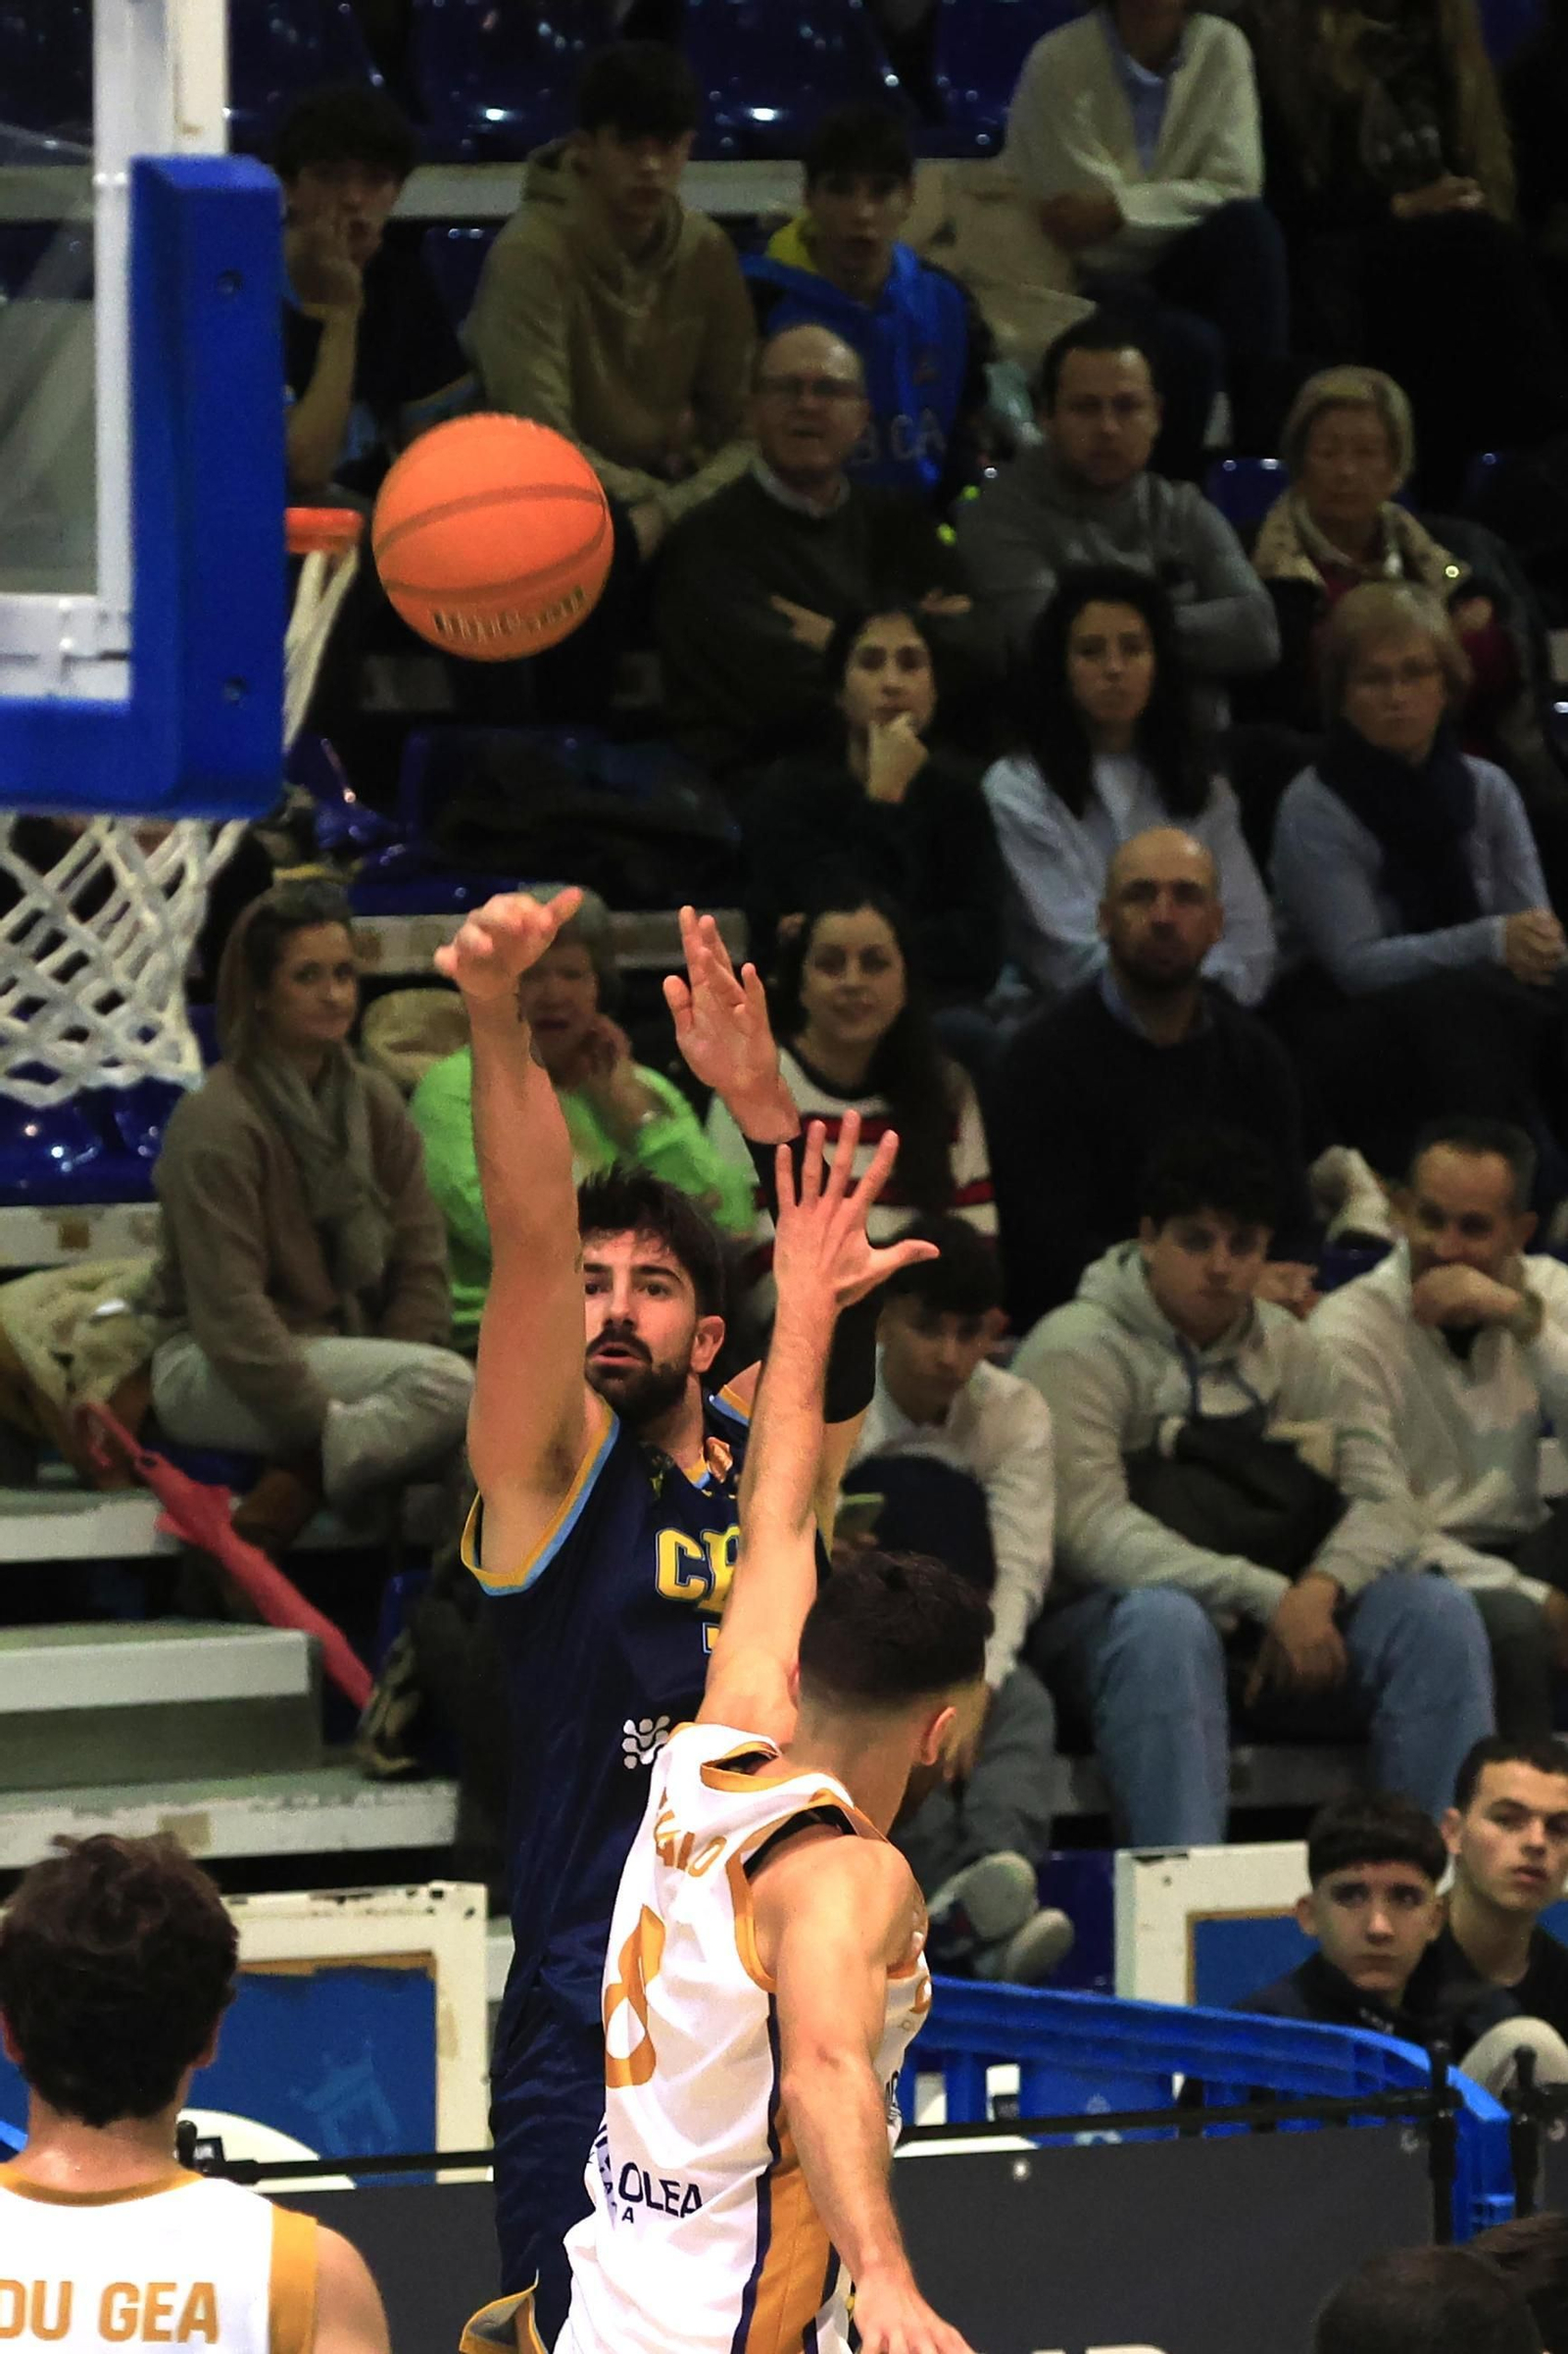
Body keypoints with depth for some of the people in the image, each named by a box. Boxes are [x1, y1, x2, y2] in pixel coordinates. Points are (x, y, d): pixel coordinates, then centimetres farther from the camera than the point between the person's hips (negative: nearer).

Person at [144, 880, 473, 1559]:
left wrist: (395, 1383, -9)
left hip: (343, 1345, 7)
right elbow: (229, 1308, -18)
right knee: (448, 1383, -31)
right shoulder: (217, 1123, -12)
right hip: (211, 1371, -7)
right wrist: (324, 1421, -25)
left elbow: (421, 1261, 8)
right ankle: (283, 1501, -23)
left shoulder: (375, 1103, 10)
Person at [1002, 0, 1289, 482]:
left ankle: (1265, 420, -26)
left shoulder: (1221, 49, -3)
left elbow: (1237, 187, -12)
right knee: (1191, 345, -32)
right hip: (1080, 278, -4)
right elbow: (1086, 220, -13)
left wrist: (1122, 207, -22)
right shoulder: (1059, 63, -14)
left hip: (1168, 265, 4)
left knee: (1250, 225, -27)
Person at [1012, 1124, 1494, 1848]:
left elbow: (1384, 1500, 5)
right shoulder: (1075, 1349, -6)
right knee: (1168, 1624, -40)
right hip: (1102, 1618, -6)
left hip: (1271, 1627, 6)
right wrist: (1268, 1598, -25)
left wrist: (1318, 1592, -19)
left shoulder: (1289, 1349, 12)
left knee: (1438, 1613, -15)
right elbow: (1092, 1530, -19)